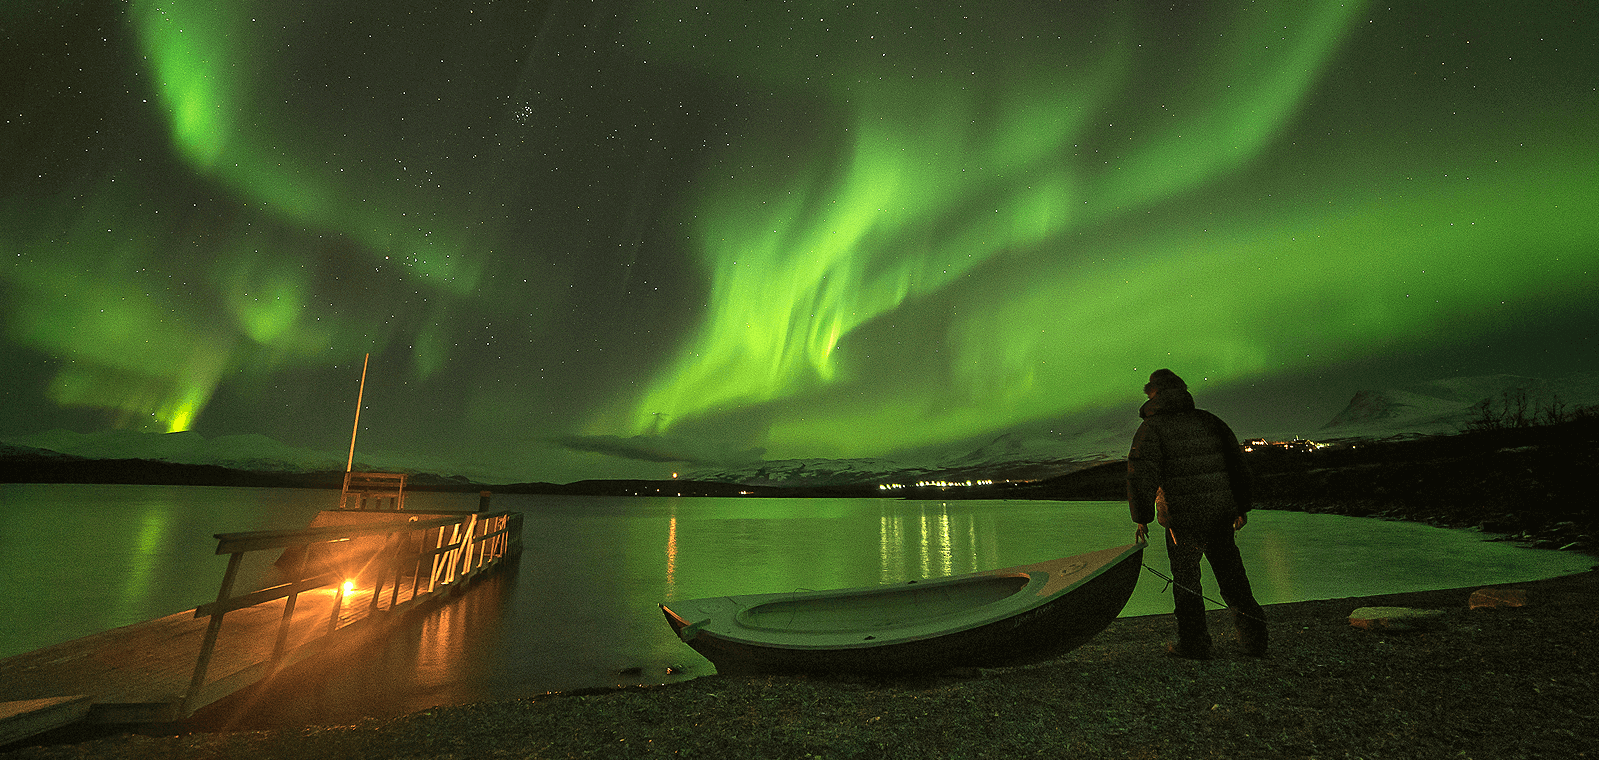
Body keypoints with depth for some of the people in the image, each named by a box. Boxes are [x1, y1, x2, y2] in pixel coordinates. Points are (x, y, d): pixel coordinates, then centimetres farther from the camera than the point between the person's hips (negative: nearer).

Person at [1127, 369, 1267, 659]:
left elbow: (1141, 475, -16)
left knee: (1186, 579, 8)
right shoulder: (1209, 421, 9)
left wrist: (1141, 518, -8)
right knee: (1231, 575, 18)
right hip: (1220, 514, 5)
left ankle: (1194, 643, 16)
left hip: (1182, 518, -5)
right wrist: (1241, 508, 20)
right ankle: (1254, 638, 27)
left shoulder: (1152, 428, -8)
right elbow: (1238, 464, 12)